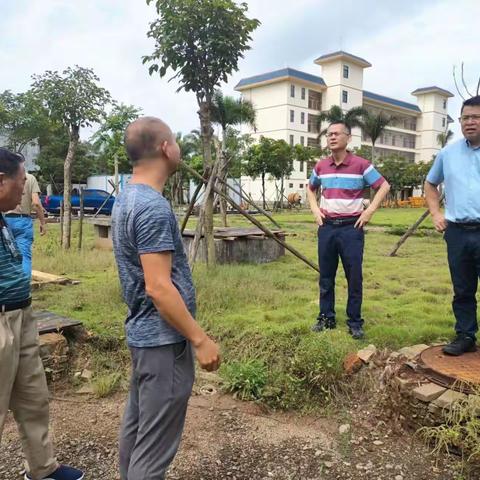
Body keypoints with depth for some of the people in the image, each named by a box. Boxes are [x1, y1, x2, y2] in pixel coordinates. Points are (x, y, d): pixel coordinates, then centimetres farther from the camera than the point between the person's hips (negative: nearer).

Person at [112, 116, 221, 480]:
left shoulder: (127, 198, 9)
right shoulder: (153, 206, -22)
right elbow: (158, 287, -26)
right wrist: (200, 339, -19)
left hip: (143, 331, 10)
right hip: (164, 338, -10)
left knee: (137, 423, 22)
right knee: (154, 445, 3)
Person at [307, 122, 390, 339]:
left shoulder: (361, 164, -6)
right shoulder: (320, 166, 6)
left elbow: (384, 186, -1)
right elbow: (310, 189, 24)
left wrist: (369, 211, -8)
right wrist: (315, 209, 9)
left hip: (352, 227, -4)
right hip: (327, 227, 4)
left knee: (354, 277, 1)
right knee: (326, 276, 9)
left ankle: (355, 323, 12)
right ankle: (326, 318, 21)